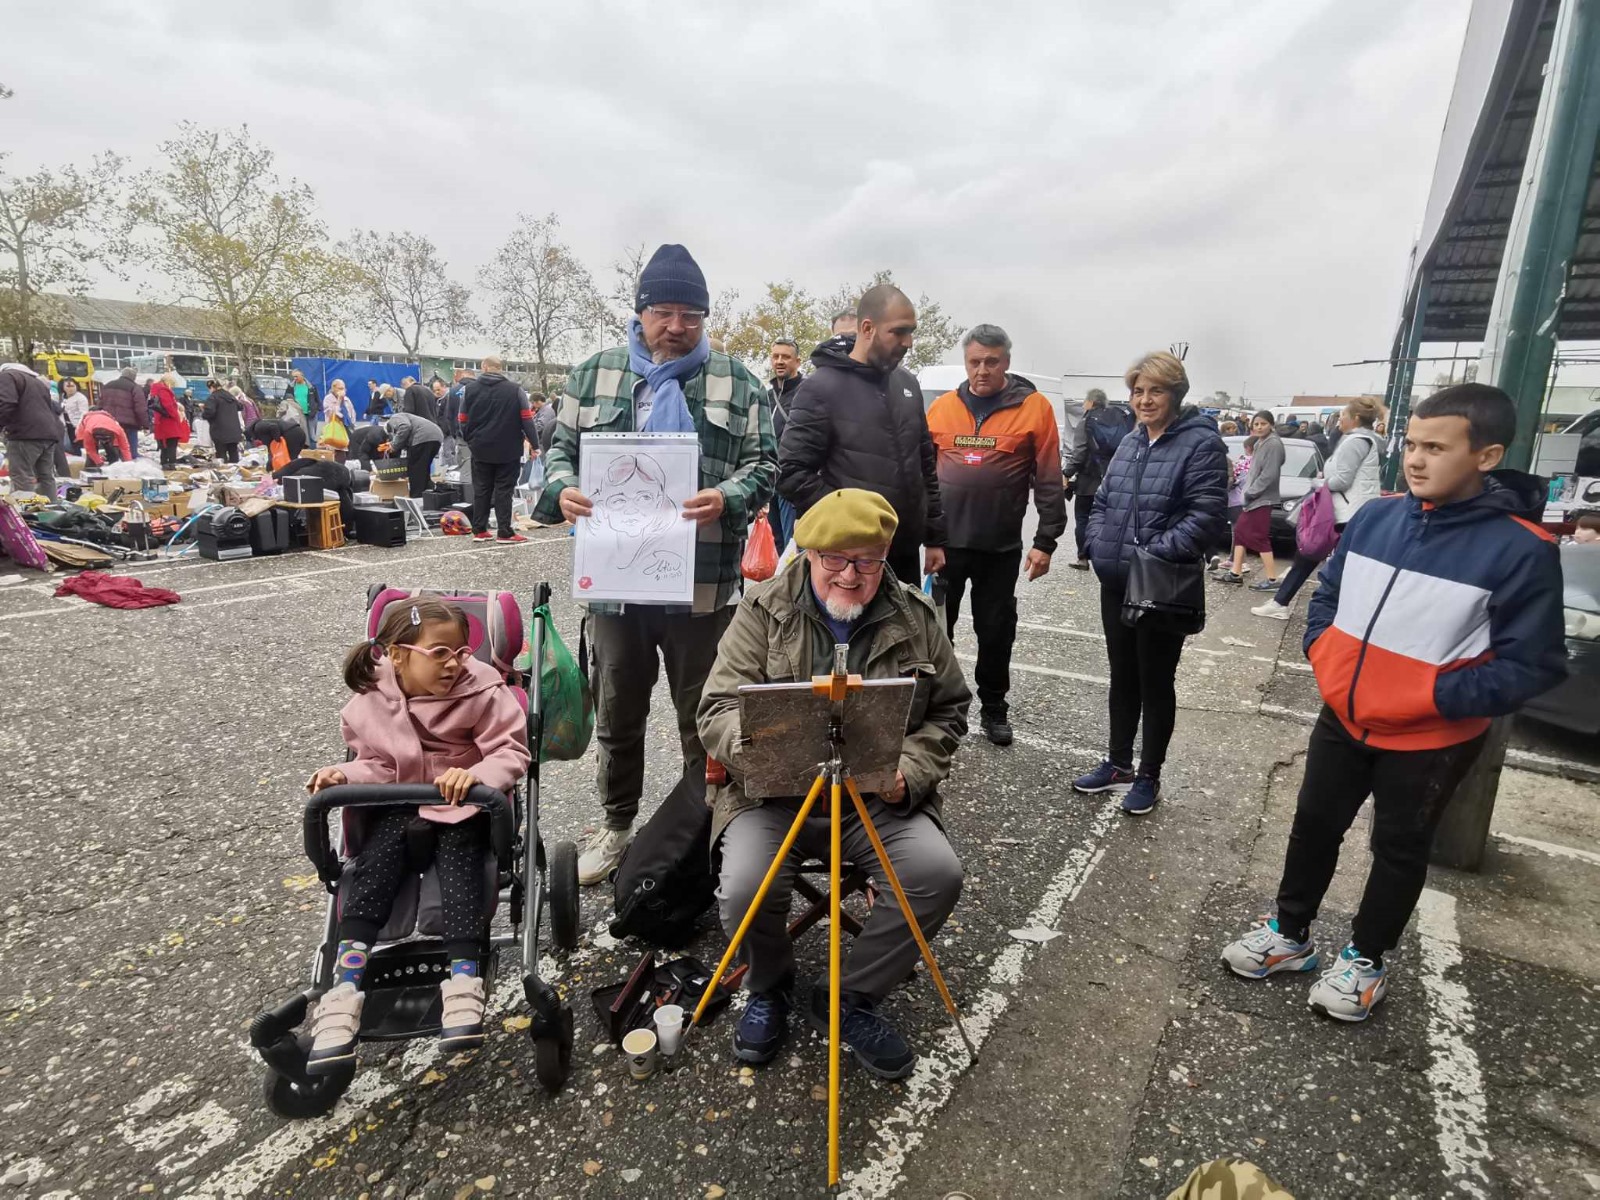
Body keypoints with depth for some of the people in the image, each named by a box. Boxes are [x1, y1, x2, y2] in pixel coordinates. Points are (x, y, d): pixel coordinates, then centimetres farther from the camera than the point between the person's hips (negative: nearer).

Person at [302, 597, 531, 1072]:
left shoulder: (482, 689, -17)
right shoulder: (370, 702, -8)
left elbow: (512, 752, -16)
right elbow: (378, 765, 5)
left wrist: (476, 774, -34)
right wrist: (346, 775, -15)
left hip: (465, 802, -2)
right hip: (400, 805, 3)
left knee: (457, 853, -28)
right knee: (376, 859, -21)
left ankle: (464, 979, -34)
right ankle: (344, 988, -25)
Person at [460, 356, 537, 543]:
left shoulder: (470, 389, 4)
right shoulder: (515, 390, -4)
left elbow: (463, 420, 4)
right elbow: (527, 418, -8)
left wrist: (469, 440, 17)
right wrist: (534, 442, -4)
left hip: (480, 450, 2)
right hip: (508, 450, -2)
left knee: (481, 490, 10)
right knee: (503, 491, 0)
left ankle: (479, 530, 13)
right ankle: (504, 532, -1)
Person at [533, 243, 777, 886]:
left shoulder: (737, 381, 5)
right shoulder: (593, 373, 9)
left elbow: (762, 463, 1)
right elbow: (561, 447, 12)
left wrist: (726, 499, -19)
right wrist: (563, 488, -10)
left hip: (703, 583, -1)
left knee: (704, 718, 10)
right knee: (617, 714, 16)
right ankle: (616, 825, 35)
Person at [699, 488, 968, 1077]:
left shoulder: (916, 617, 3)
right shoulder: (764, 609, -4)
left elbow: (948, 712, 11)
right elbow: (718, 709, -7)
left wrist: (908, 772, -8)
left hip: (880, 796, 2)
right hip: (772, 794, -1)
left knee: (939, 873, -21)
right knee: (745, 887, -25)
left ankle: (852, 998, 5)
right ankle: (769, 986, 13)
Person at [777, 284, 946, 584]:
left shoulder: (907, 383, 10)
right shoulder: (822, 388, -10)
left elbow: (926, 465, 16)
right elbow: (792, 474, -14)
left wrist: (935, 537, 13)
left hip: (905, 553, 6)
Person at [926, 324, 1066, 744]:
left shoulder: (1034, 408, -4)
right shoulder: (942, 408, 3)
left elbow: (1049, 483, -4)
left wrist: (1045, 541, -7)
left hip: (1001, 547, -2)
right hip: (942, 542, 2)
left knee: (996, 631, 10)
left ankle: (993, 707, 28)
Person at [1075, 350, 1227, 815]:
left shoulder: (1201, 443, -10)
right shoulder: (1129, 443, 11)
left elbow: (1206, 516, -18)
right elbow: (1102, 502, 17)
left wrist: (1153, 555, -23)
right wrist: (1099, 546, 1)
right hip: (1116, 584, 7)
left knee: (1155, 682, 7)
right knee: (1123, 677, 17)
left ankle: (1149, 776, 23)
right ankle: (1118, 764, 32)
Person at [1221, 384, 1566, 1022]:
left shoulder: (1522, 549, -18)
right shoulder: (1377, 515, -4)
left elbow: (1532, 664, -15)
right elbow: (1328, 592, 11)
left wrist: (1431, 696, -22)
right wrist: (1322, 655, -2)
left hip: (1429, 741, -4)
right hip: (1343, 718, 5)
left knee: (1399, 851, 15)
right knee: (1313, 825, 16)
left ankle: (1365, 959, 37)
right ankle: (1290, 934, 37)